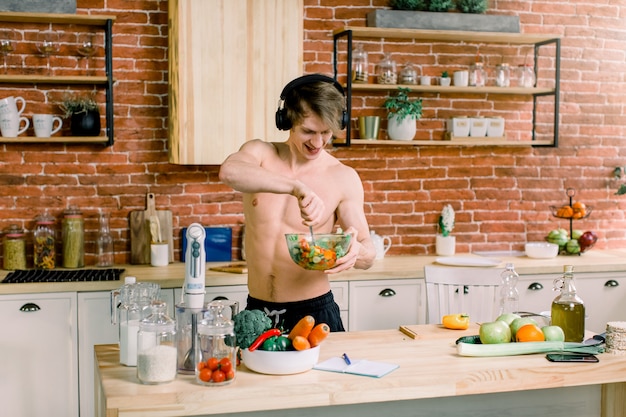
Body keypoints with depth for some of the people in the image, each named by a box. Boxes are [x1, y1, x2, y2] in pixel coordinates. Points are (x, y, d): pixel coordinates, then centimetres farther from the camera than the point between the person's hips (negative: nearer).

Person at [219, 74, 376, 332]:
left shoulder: (343, 178, -6)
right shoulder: (260, 153, -2)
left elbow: (368, 256, -4)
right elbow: (229, 172, -27)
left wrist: (356, 252, -29)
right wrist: (296, 187, -40)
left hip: (314, 313, -1)